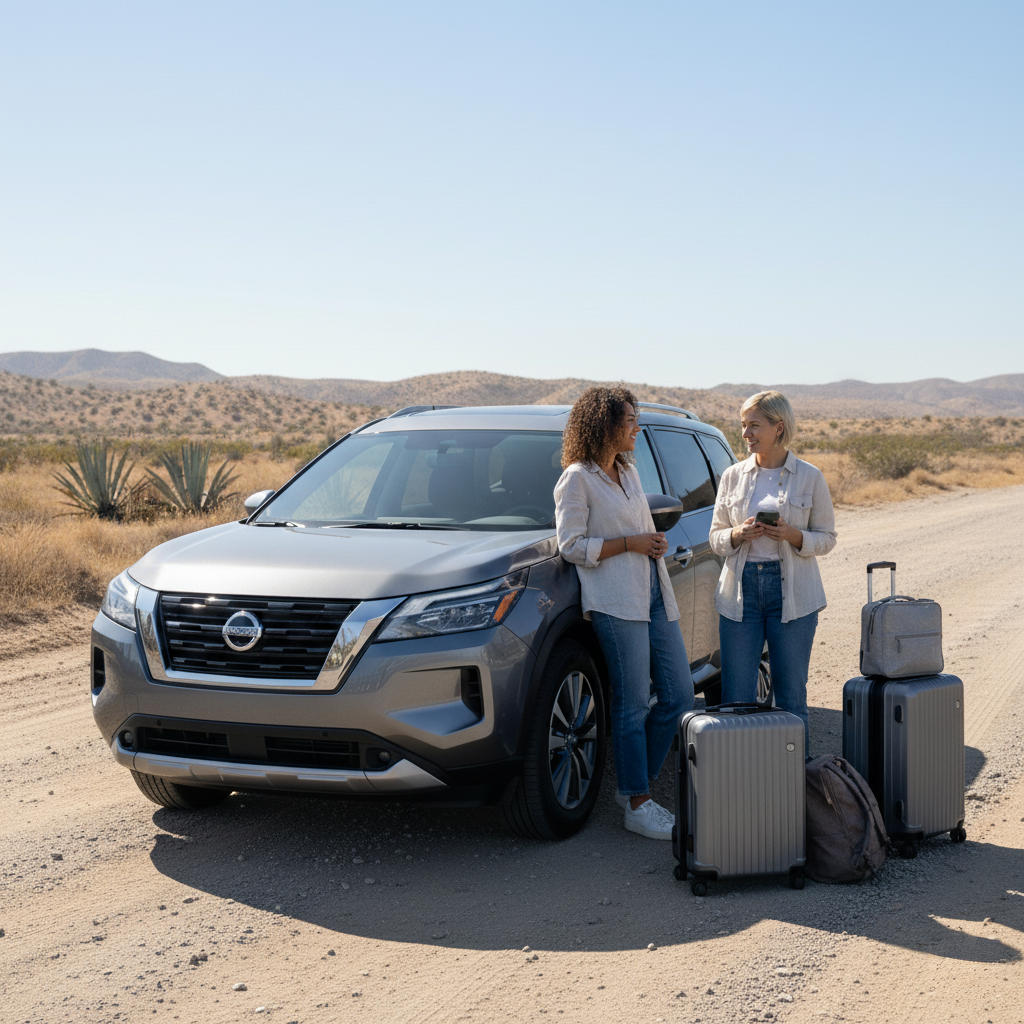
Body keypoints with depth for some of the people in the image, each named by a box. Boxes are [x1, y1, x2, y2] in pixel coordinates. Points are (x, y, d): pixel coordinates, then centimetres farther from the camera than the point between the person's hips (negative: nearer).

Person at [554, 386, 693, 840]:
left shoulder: (629, 472, 19)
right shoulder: (577, 479, -5)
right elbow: (572, 546, -10)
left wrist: (655, 542, 12)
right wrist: (630, 543, -14)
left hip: (655, 595, 9)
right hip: (616, 602, -8)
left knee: (679, 696, 7)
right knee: (633, 705, -5)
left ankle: (634, 786, 20)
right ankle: (637, 806, 5)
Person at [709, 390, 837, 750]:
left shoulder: (809, 477, 1)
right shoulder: (733, 476, 8)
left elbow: (827, 538, 4)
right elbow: (715, 537, 11)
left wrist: (794, 536, -16)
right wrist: (737, 535, -11)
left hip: (791, 593, -2)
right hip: (741, 589, 2)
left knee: (791, 694, 3)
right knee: (736, 697, 1)